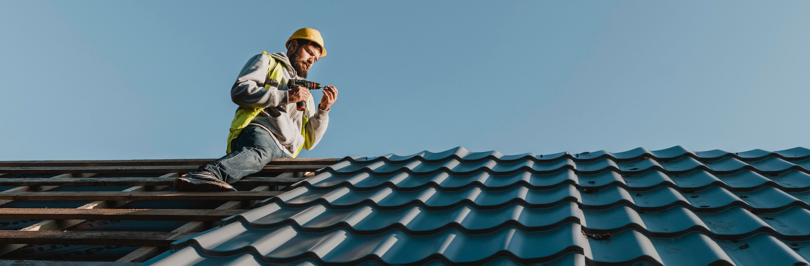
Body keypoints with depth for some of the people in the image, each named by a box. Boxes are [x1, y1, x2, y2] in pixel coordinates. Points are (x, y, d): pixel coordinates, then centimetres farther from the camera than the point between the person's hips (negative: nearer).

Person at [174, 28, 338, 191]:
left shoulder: (305, 95, 37)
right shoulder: (267, 62, 23)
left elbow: (309, 142, 26)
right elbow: (239, 91, 1)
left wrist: (323, 110, 12)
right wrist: (286, 96, -2)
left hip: (286, 154, 6)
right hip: (259, 132, -6)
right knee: (259, 151, -41)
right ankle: (206, 174, -66)